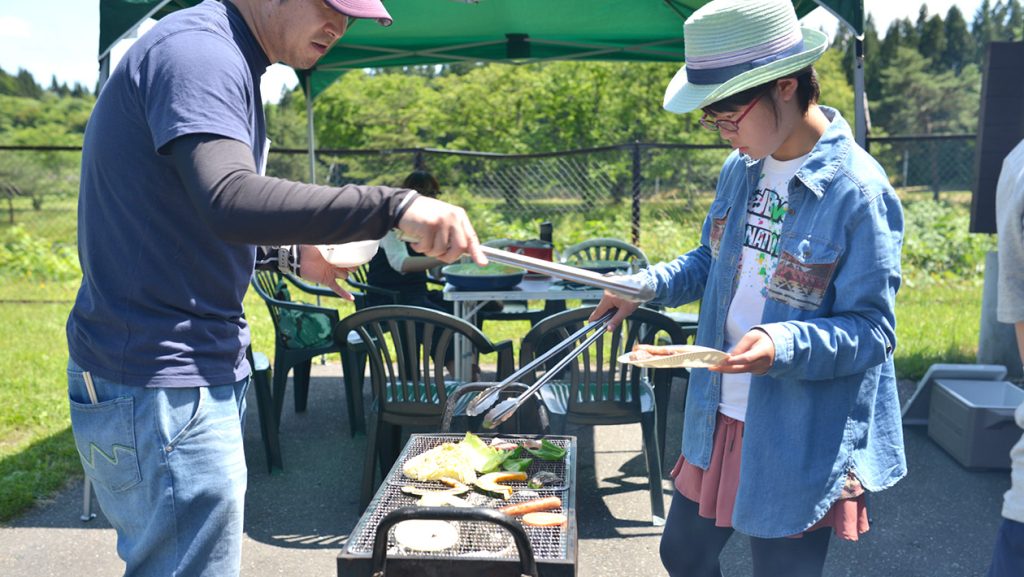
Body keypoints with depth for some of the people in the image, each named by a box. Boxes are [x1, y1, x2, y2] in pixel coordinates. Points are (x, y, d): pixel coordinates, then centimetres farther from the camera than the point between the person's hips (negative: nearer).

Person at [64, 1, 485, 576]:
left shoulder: (228, 62, 17)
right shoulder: (196, 51, -15)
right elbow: (229, 200, -33)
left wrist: (291, 255, 13)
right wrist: (396, 206, -36)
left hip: (201, 371, 10)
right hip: (162, 386, -10)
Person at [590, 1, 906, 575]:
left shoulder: (858, 191, -20)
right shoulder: (742, 170, 2)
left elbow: (872, 330, -18)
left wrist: (785, 344, -35)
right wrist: (647, 284, -1)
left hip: (802, 448, -7)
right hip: (718, 420, 7)